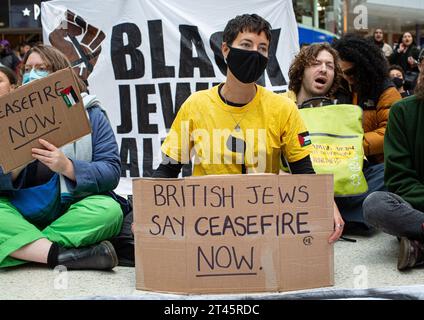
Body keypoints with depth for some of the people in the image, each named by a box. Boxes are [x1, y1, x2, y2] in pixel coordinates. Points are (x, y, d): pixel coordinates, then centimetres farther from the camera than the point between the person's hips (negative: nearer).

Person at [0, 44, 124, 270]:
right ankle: (67, 255, -31)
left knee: (109, 210, -31)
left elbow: (112, 171, -7)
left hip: (75, 216, -1)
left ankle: (22, 249, -23)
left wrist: (67, 167, -23)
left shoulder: (90, 115, 3)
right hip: (21, 215, 2)